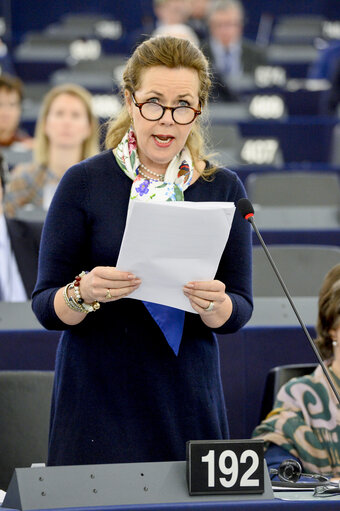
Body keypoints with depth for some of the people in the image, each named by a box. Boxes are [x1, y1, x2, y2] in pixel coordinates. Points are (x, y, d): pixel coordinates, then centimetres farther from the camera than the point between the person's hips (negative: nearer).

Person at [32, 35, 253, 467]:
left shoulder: (223, 188, 4)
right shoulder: (84, 183, -3)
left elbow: (240, 310, 4)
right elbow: (45, 306, -2)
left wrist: (214, 305, -18)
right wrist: (83, 294, -23)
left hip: (188, 396, 2)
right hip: (99, 396, -2)